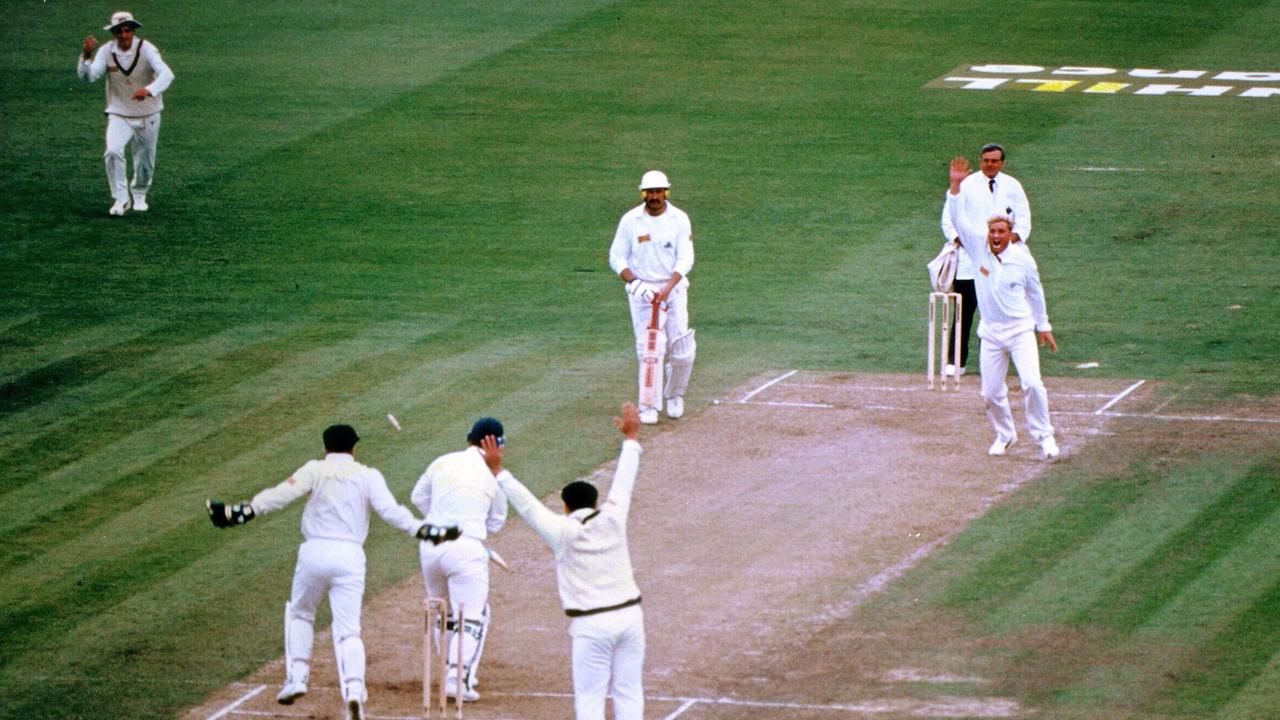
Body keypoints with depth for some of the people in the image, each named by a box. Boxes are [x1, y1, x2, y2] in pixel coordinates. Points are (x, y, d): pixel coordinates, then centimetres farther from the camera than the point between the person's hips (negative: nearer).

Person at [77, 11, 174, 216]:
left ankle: (139, 195, 41)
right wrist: (87, 55, -37)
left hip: (148, 116, 0)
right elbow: (87, 76, -17)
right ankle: (121, 199, -11)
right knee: (113, 151, -23)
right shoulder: (107, 51, -10)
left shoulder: (146, 49, -18)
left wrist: (149, 90, -51)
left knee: (145, 161, 12)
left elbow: (167, 74, -32)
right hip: (119, 115, 0)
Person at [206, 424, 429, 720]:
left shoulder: (316, 470, 5)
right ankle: (354, 689, -21)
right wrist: (421, 529, -6)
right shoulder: (368, 476, 8)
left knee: (299, 613, 24)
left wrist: (241, 513, -12)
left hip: (314, 552, 0)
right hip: (351, 556, 0)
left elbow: (282, 494, -8)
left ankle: (296, 677, 13)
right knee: (348, 629, -1)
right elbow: (390, 510, -7)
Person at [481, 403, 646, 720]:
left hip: (591, 624, -4)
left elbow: (526, 504, -3)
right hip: (629, 614, 4)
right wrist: (631, 438, 28)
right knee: (629, 693, 9)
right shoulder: (613, 519, 2)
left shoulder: (562, 532, -7)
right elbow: (624, 481, 15)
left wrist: (498, 471, 7)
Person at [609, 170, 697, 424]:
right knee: (648, 350, -8)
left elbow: (685, 259, -6)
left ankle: (674, 394, 22)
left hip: (673, 288, 1)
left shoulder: (679, 219, -2)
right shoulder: (630, 220, -2)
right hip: (642, 290, -1)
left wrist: (668, 289, -20)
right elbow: (616, 258, -1)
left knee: (683, 351, -4)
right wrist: (634, 282, -18)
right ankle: (649, 406, 1)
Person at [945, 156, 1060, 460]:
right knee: (991, 393, 4)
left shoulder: (1022, 259, -5)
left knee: (1032, 383, -17)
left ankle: (1043, 435, -3)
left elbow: (1035, 292, 9)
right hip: (991, 332, 2)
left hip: (1020, 330, -2)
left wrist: (1044, 326, 16)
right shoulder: (978, 247, -2)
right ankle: (1004, 435, 27)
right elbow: (958, 219, -9)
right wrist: (956, 187, -20)